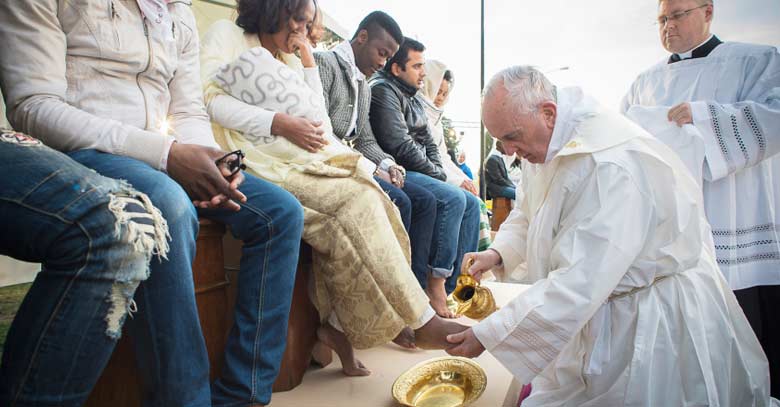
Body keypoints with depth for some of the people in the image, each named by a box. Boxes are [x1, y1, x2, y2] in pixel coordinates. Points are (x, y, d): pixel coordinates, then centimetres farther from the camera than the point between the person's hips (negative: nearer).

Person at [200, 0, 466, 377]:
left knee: (370, 203, -21)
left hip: (313, 163, 7)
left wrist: (309, 63, 17)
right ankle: (421, 322, -19)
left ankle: (339, 325, -17)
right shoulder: (226, 35, 11)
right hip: (271, 168, -7)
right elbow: (209, 98, -7)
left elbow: (317, 117, 21)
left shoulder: (290, 60, 30)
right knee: (358, 203, -27)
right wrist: (279, 123, -16)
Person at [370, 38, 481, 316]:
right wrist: (436, 175, -9)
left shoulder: (415, 100, 23)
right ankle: (435, 284, -19)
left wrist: (437, 172, 2)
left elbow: (429, 143, 22)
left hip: (420, 174, 10)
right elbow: (400, 145, -18)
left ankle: (456, 285, -4)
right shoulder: (383, 90, -7)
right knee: (453, 199, -26)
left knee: (471, 203, -1)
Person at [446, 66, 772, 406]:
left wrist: (486, 336, -28)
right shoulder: (554, 144, 0)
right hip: (602, 311, 8)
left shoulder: (612, 164, -30)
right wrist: (498, 253, -5)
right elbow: (529, 213, 16)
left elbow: (580, 285, -33)